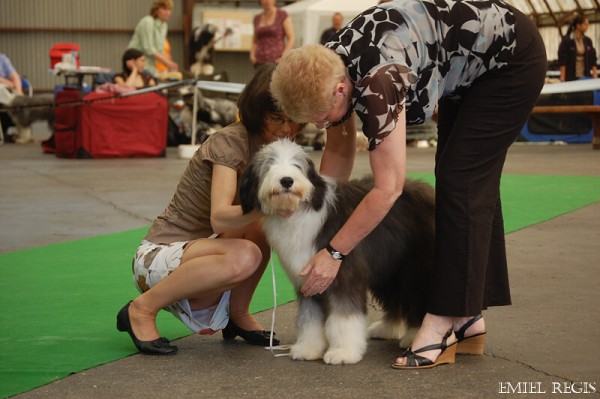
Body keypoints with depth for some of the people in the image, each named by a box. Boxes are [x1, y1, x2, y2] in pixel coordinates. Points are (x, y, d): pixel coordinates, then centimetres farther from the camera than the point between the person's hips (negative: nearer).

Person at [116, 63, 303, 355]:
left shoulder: (274, 150, 4)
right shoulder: (228, 143, -20)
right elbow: (220, 218, -32)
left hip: (200, 249, 8)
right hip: (158, 256, -7)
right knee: (244, 257, -35)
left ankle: (237, 315, 0)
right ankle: (142, 309, -17)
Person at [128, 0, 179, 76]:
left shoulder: (164, 25, 10)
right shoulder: (147, 22, -15)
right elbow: (148, 48, -20)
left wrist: (169, 64, -1)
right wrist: (167, 62, -21)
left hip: (150, 66, 8)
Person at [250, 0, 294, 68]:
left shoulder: (283, 15, 1)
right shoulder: (257, 19, 15)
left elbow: (291, 39, -2)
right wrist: (252, 55, 3)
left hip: (276, 60, -4)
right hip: (260, 62, 4)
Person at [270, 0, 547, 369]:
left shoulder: (376, 80, -38)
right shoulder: (327, 70, -13)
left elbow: (388, 189, -34)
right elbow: (339, 152, 2)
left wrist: (333, 253, -26)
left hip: (512, 57, -9)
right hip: (468, 71, 9)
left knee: (461, 182, -14)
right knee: (472, 184, 10)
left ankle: (444, 325, -12)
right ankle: (470, 317, 17)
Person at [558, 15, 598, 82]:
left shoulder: (588, 41, 10)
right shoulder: (566, 41, -5)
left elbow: (593, 60, 11)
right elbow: (562, 62, -8)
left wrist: (595, 76, 0)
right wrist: (562, 79, -15)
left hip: (585, 76, 5)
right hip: (571, 78, -5)